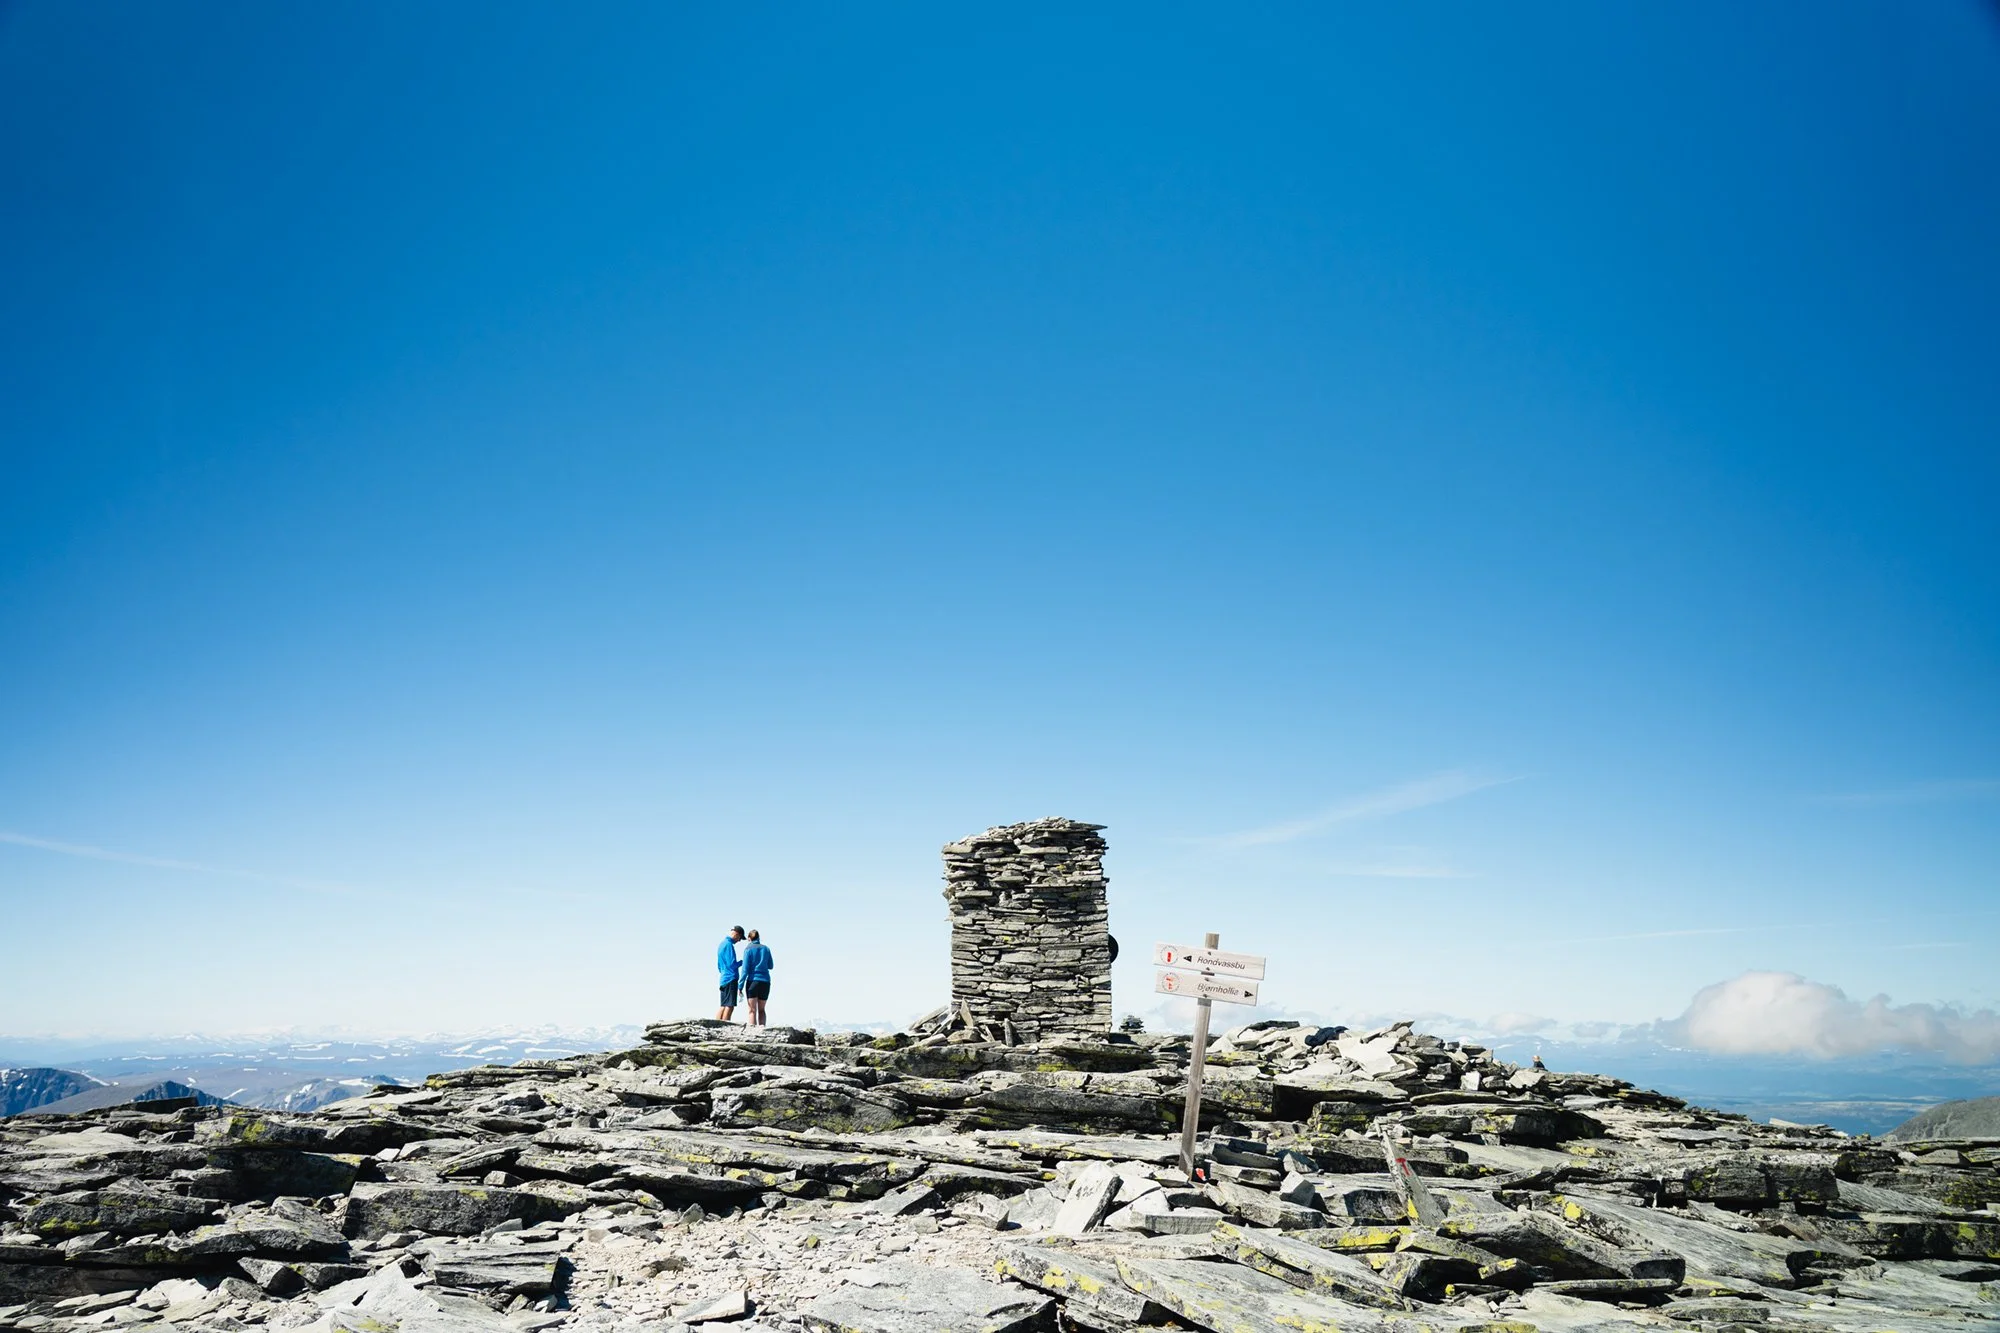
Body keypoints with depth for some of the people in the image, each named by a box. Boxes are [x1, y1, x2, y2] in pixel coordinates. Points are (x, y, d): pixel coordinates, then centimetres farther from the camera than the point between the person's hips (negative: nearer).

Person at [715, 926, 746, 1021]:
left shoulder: (722, 943, 19)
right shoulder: (729, 945, -12)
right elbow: (732, 964, -17)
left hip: (723, 979, 10)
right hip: (731, 979, -10)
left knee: (724, 1006, 12)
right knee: (730, 1006, -10)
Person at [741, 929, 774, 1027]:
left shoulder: (748, 950, -2)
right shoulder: (766, 949, 8)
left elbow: (745, 969, -8)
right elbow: (770, 966, 17)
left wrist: (740, 986, -7)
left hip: (753, 981, -3)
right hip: (765, 982, 3)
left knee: (752, 1010, -3)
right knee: (761, 1009, 14)